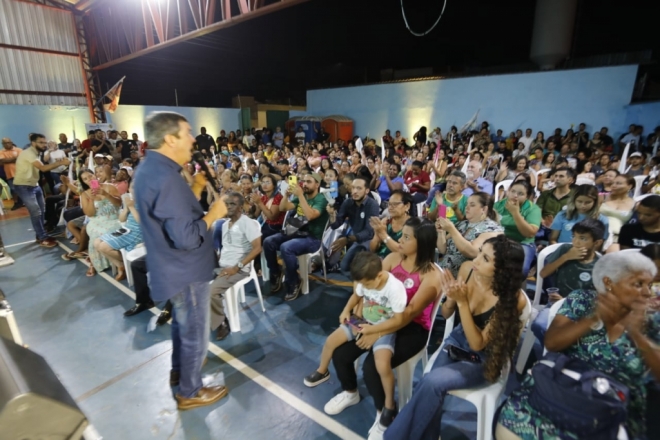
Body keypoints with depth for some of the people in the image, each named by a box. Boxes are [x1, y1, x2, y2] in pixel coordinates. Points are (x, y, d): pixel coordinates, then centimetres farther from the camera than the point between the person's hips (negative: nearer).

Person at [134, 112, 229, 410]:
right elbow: (187, 237, -31)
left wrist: (198, 201, 3)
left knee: (182, 322, 28)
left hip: (174, 267, 10)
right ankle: (190, 392, 31)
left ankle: (178, 370, 50)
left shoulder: (150, 168, 4)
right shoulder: (166, 178, -29)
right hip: (185, 271, -10)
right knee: (195, 332, 10)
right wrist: (213, 214, -18)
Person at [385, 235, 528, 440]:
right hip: (457, 340, 4)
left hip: (485, 359, -4)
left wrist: (462, 301, -31)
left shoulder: (513, 299, -26)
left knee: (431, 382, -25)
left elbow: (478, 344, -21)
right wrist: (451, 298, -24)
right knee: (432, 390, -21)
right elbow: (446, 314, 0)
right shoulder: (467, 269, -16)